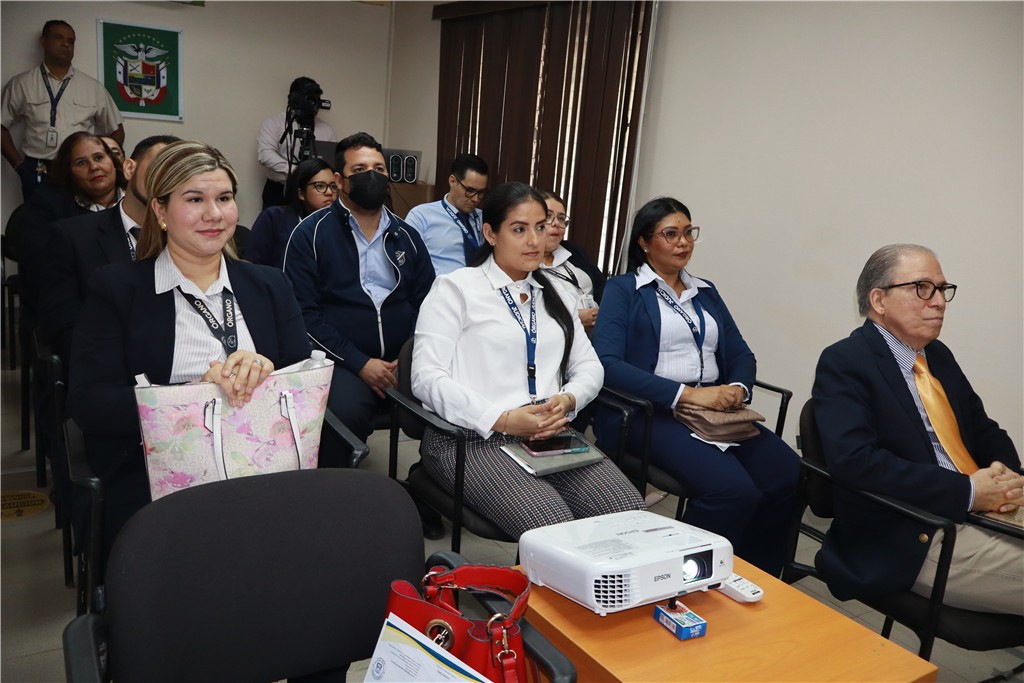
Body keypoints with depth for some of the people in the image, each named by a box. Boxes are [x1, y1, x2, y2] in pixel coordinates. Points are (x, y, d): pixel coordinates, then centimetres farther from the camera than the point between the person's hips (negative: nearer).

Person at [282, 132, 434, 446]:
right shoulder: (311, 233, 3)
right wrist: (360, 363, -12)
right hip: (344, 363, -3)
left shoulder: (407, 237, 16)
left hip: (406, 362, 4)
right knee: (345, 414, -34)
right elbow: (303, 311, -4)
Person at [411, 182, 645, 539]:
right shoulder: (456, 287, 1)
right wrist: (503, 419, -19)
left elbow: (589, 365, 17)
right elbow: (427, 376, -9)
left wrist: (567, 399, -7)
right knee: (553, 525, -29)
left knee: (630, 510, -18)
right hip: (475, 437, -5)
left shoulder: (552, 292, 20)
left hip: (551, 435, 6)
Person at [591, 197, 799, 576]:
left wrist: (737, 389, -7)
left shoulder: (706, 292, 22)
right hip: (651, 412, -5)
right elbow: (607, 362, -12)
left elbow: (742, 354, 18)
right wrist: (687, 394, -19)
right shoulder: (623, 289, 3)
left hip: (716, 411, 6)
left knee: (786, 473, -21)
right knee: (732, 488, -29)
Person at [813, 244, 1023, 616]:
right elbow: (854, 460, -22)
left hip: (984, 512, 8)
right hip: (915, 542, -8)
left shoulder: (939, 354, 16)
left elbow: (985, 430, 22)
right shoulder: (843, 362, -9)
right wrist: (968, 491, -19)